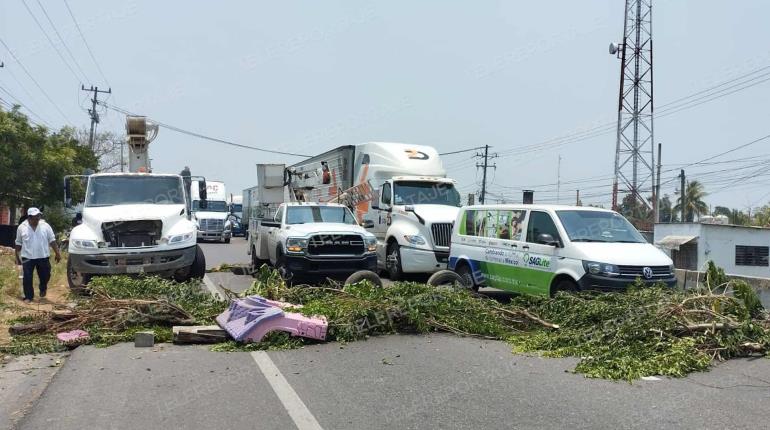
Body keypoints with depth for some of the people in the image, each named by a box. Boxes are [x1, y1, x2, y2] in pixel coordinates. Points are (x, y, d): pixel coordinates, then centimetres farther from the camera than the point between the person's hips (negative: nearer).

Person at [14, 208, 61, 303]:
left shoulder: (45, 226, -3)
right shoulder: (22, 228, -2)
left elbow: (52, 241, 0)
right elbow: (18, 244, 6)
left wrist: (57, 253, -3)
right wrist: (17, 257, 7)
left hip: (43, 257, 1)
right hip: (27, 257, -1)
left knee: (45, 276, 11)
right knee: (27, 278, 0)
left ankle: (43, 289, 39)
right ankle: (28, 296, 12)